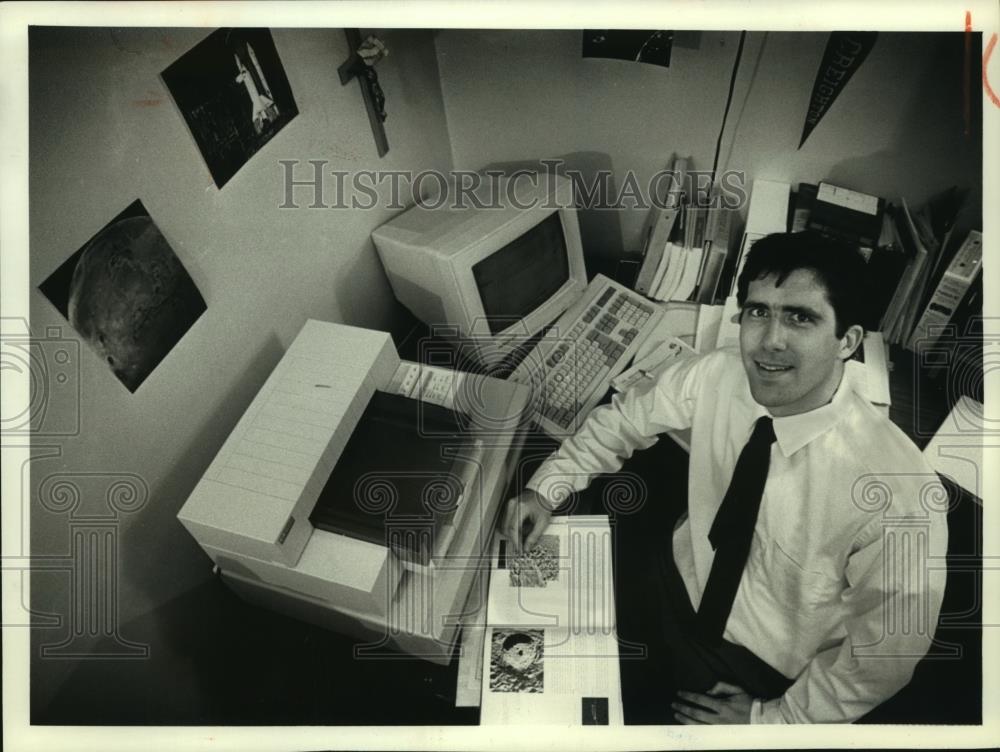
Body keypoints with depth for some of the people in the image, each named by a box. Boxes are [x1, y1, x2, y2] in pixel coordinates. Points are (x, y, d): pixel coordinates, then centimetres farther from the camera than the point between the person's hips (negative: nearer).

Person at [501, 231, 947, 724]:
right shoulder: (715, 377, -20)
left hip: (757, 669, -4)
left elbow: (887, 651, -18)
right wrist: (545, 489, -9)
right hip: (675, 575, 4)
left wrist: (768, 719, -11)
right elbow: (623, 419, -1)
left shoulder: (900, 492, -32)